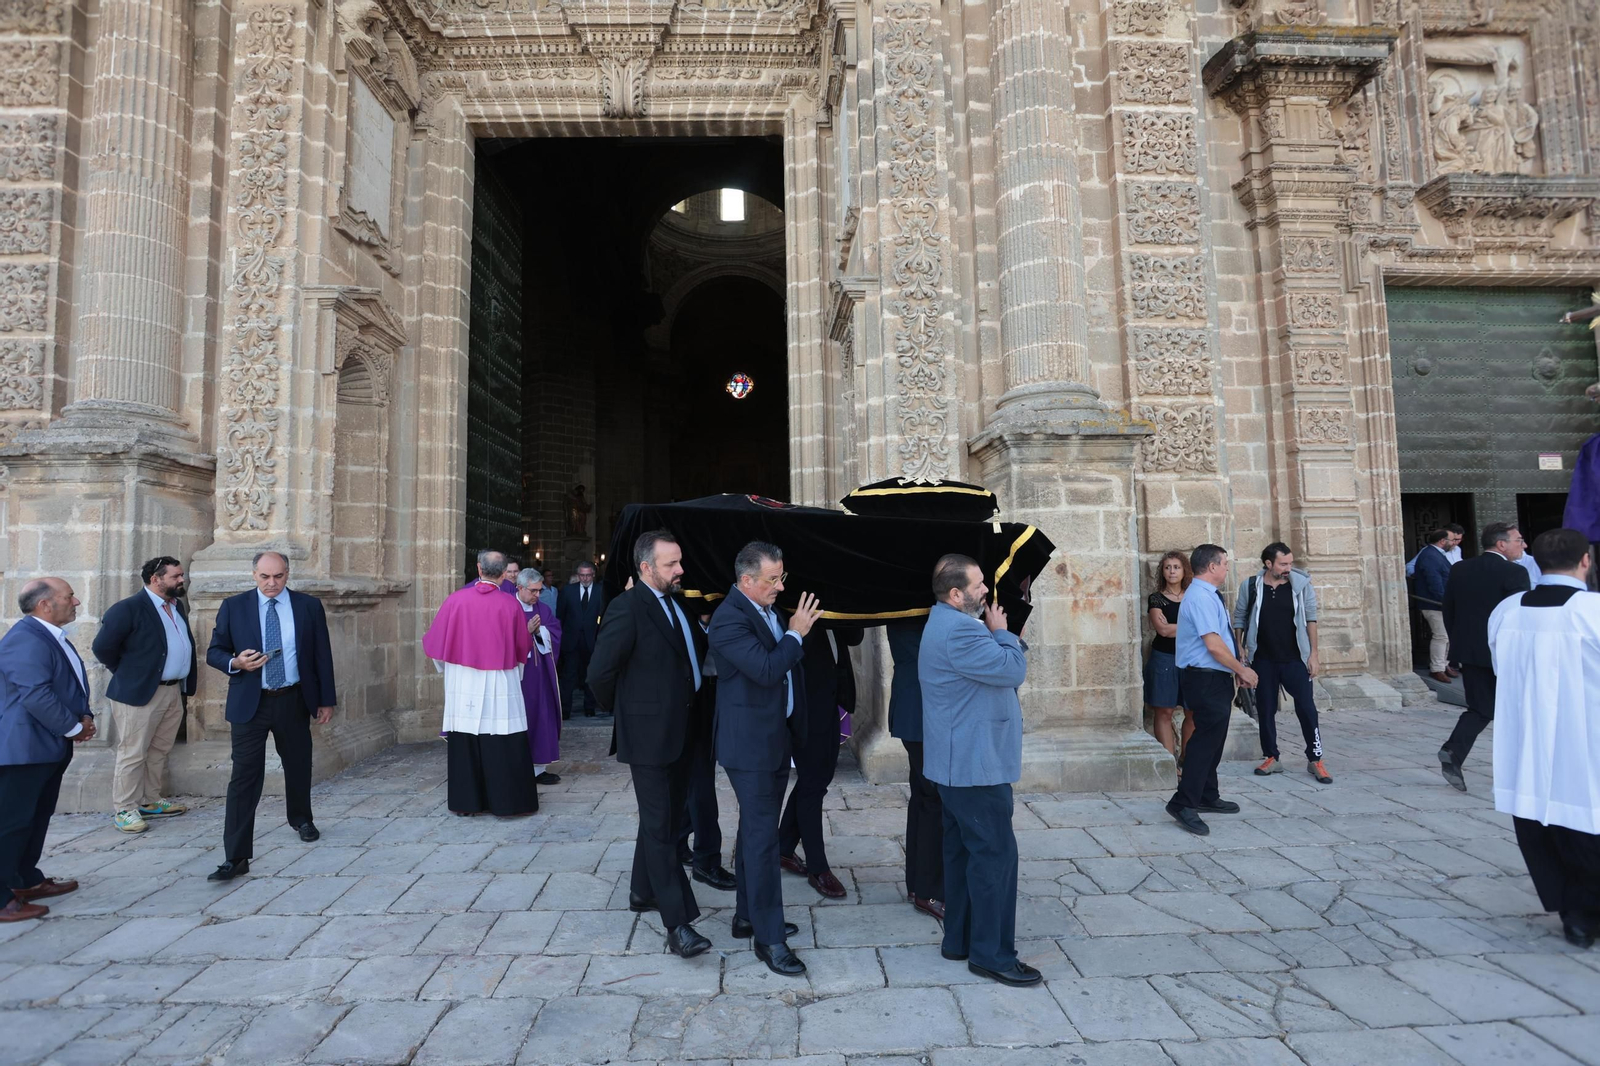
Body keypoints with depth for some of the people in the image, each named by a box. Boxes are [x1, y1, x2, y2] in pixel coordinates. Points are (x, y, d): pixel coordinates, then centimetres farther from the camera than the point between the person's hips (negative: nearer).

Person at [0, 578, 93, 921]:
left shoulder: (52, 636, 13)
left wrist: (85, 717, 3)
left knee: (37, 818, 18)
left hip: (49, 745, 11)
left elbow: (72, 685, 20)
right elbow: (36, 696, -26)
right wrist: (74, 729, -15)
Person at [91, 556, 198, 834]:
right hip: (140, 692, -8)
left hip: (174, 691, 8)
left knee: (159, 751, 15)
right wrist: (127, 674, -2)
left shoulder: (178, 606, 12)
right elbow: (103, 646, -13)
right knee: (132, 754, 0)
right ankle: (124, 810, 9)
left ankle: (149, 802, 26)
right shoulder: (128, 608, -13)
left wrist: (187, 684, 13)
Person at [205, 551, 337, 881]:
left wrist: (326, 700, 4)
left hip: (294, 702, 2)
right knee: (244, 778, -5)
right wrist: (236, 662, -19)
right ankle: (236, 857, -1)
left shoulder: (309, 606, 0)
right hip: (250, 704, -1)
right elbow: (214, 652, 5)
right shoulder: (233, 607, -1)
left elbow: (322, 655, 4)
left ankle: (301, 818, 43)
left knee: (298, 767, 17)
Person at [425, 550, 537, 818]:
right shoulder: (511, 605, -9)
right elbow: (524, 646, 2)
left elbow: (434, 641, 4)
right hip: (499, 685, -2)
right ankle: (508, 801, 7)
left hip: (462, 685, 2)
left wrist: (447, 666, 25)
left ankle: (466, 802, 17)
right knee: (504, 745, 4)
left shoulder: (455, 600, -5)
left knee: (465, 742, 10)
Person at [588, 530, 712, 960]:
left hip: (680, 732, 9)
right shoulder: (628, 608, -18)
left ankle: (643, 891, 38)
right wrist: (622, 711, -3)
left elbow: (696, 649, 18)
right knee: (660, 826, -3)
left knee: (665, 817, 20)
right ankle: (677, 923, 2)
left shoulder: (675, 603, 8)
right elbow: (599, 672, -16)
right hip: (648, 734, -8)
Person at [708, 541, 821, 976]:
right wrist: (795, 634, -16)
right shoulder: (729, 619, -20)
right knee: (762, 836, -3)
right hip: (751, 744, -9)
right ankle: (768, 937, 7)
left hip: (776, 737, 9)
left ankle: (747, 915, 33)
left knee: (754, 830, 19)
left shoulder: (770, 610, 7)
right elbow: (766, 669, -27)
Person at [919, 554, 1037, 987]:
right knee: (995, 854, -3)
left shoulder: (945, 623, 13)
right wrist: (1001, 631, -6)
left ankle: (959, 940, 27)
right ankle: (991, 954, 7)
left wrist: (997, 635, 1)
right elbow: (1013, 669, -21)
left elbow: (998, 665, 18)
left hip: (957, 762, 11)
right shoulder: (959, 630, -23)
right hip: (976, 764, -11)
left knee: (962, 850, 17)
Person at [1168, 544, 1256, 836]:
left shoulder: (1208, 596, 14)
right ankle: (1183, 803, -10)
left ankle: (1207, 797, 30)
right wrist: (1242, 670, -11)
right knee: (1207, 738, -12)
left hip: (1216, 678, 11)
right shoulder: (1201, 597, -19)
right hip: (1206, 680, -11)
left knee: (1213, 738, 18)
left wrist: (1237, 669, 12)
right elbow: (1214, 646, -23)